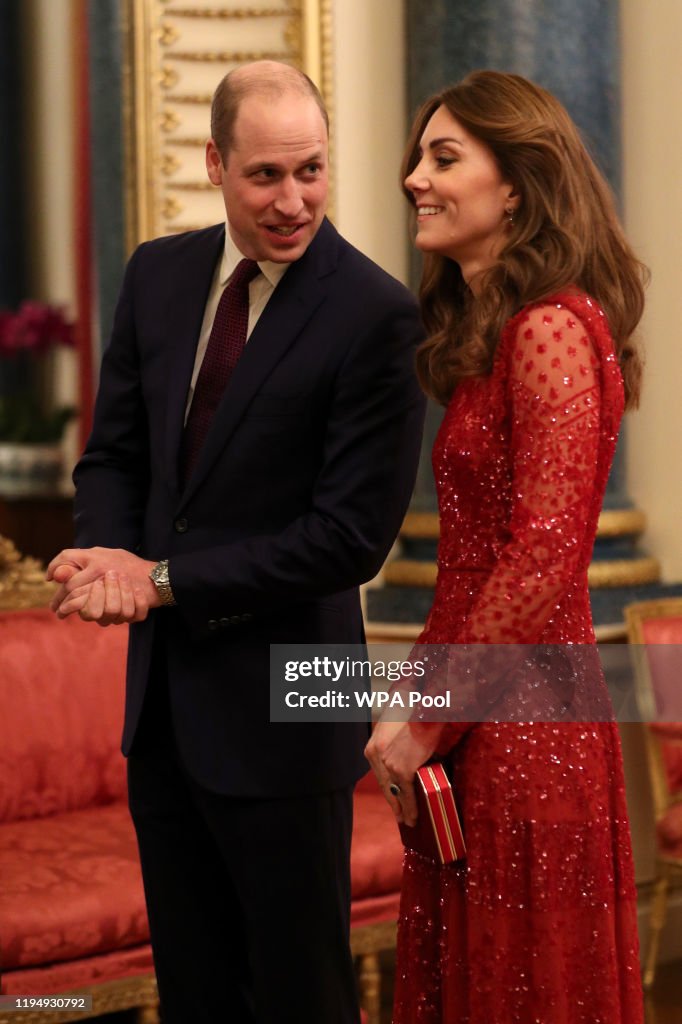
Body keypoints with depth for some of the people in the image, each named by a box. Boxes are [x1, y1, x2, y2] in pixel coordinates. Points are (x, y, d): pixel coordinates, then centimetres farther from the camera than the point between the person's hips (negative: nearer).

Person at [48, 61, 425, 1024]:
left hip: (277, 707, -6)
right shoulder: (159, 274, 4)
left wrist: (166, 580, -16)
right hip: (161, 691, 6)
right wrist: (113, 561, -11)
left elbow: (352, 535, -18)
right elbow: (114, 450, 10)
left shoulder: (376, 314, -16)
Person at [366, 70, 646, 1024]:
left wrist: (427, 718, -15)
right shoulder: (484, 330, 14)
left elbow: (545, 557, -21)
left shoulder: (550, 330, -15)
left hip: (518, 723, -9)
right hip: (472, 717, 9)